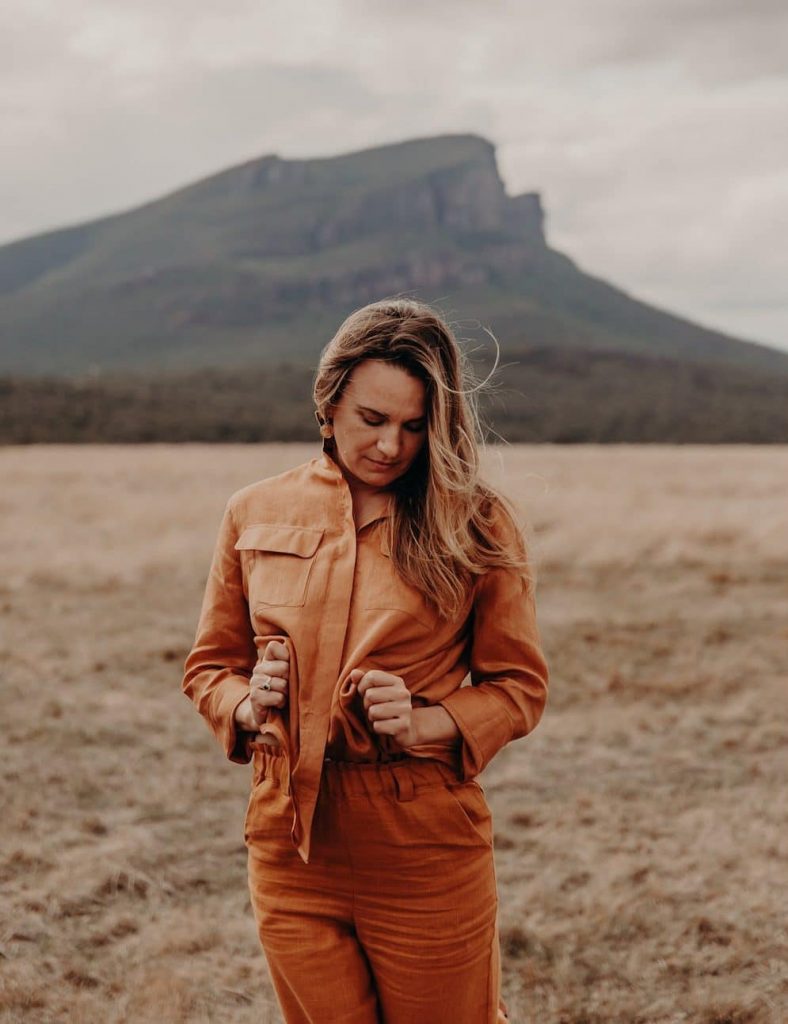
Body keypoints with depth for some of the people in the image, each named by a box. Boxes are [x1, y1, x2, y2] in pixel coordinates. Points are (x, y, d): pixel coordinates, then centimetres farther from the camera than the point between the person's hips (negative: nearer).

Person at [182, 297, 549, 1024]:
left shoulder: (476, 525, -5)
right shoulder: (256, 514, 3)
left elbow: (520, 686, 1)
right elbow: (209, 666, 13)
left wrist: (423, 726, -16)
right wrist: (250, 703, -9)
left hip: (425, 850, -2)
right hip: (291, 847, 3)